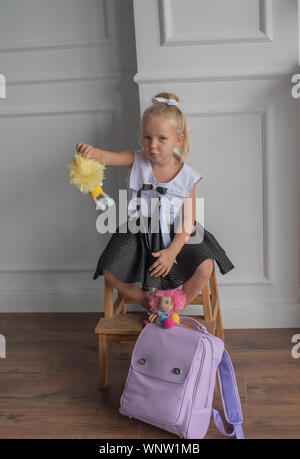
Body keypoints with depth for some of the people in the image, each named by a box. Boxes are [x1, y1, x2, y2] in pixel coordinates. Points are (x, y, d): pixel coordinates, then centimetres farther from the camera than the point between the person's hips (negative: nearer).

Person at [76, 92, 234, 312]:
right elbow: (106, 157, -23)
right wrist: (90, 151, -48)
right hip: (140, 232, 2)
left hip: (176, 235, -1)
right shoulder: (137, 160, -7)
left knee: (204, 267, -22)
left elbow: (188, 220, -10)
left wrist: (172, 251, -20)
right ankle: (146, 300, 16)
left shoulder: (187, 176, -10)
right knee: (109, 271, -12)